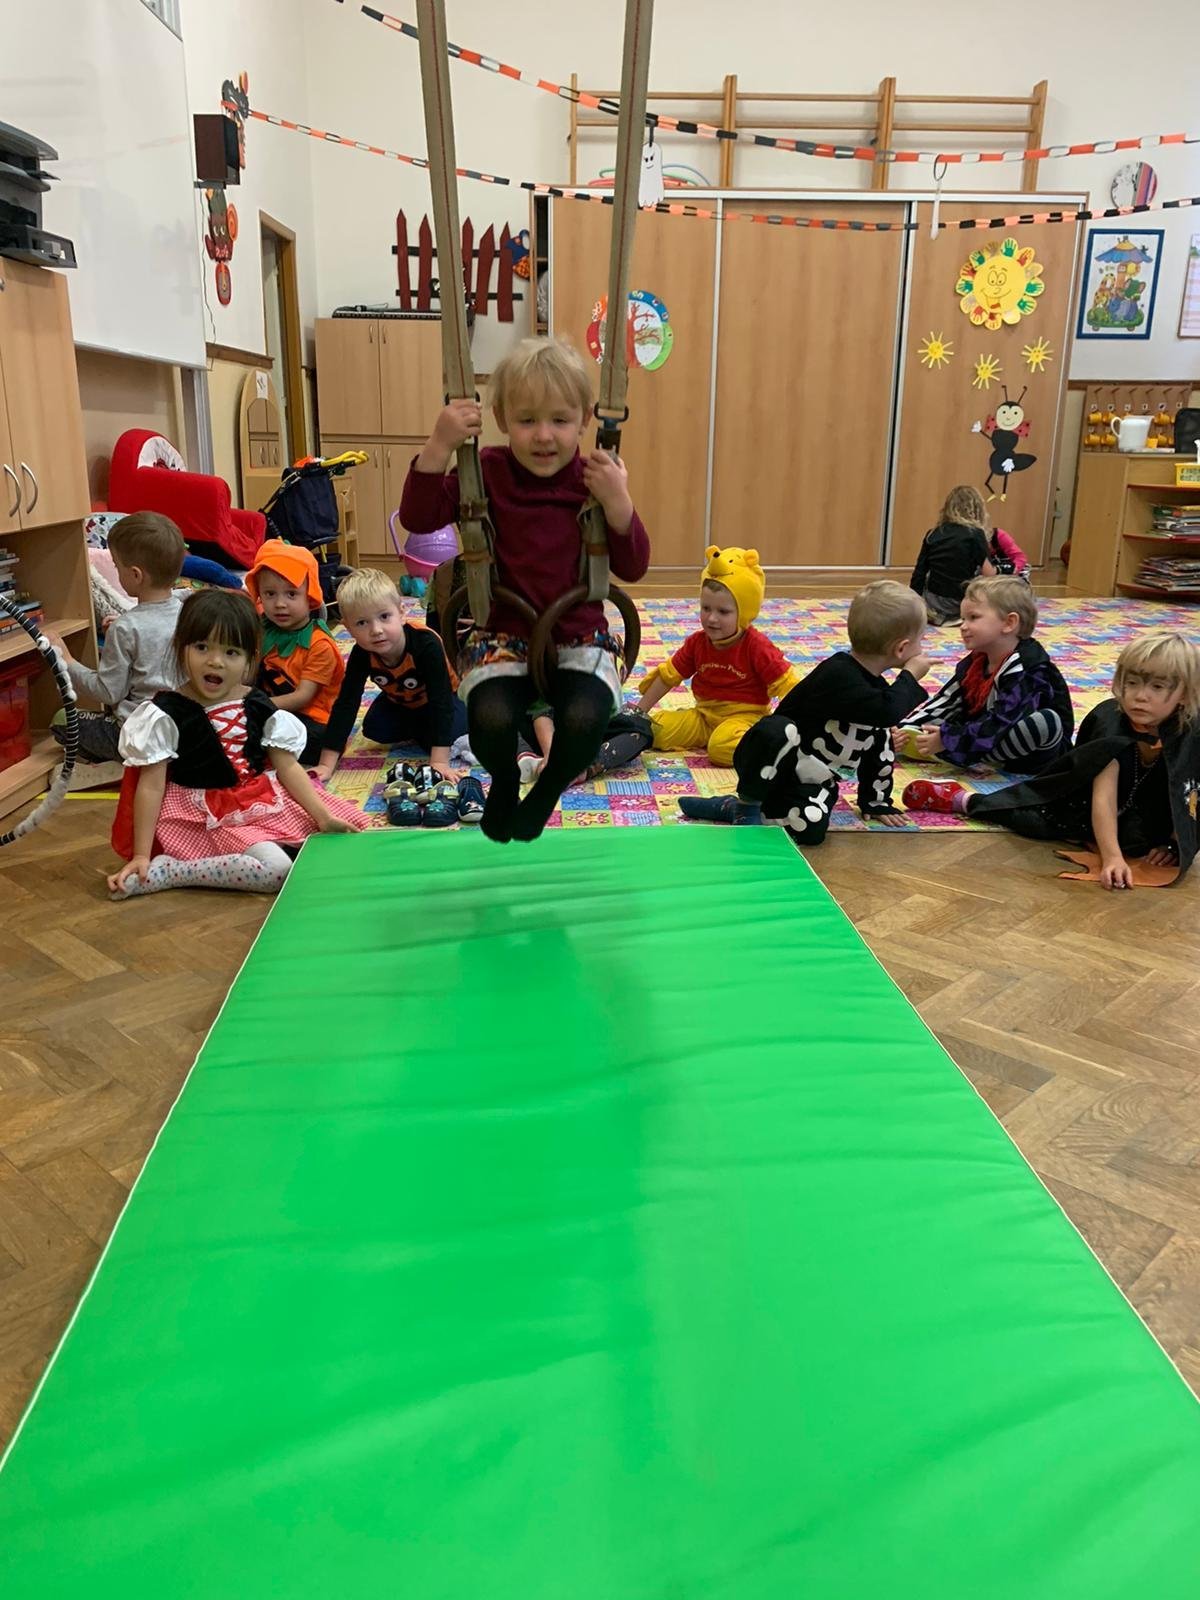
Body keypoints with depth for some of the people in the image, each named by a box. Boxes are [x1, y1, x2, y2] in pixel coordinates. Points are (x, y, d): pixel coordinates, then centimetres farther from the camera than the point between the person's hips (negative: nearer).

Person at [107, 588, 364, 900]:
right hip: (211, 813, -6)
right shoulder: (166, 714, -13)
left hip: (264, 798, 6)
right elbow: (151, 786, -13)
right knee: (278, 869, -27)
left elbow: (288, 767, 1)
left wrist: (323, 817, -9)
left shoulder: (257, 706, 0)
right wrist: (140, 856, -15)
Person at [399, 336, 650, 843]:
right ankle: (503, 783, 11)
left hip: (580, 637, 0)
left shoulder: (594, 480, -1)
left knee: (584, 721, -29)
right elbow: (419, 517, -8)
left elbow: (632, 568, -2)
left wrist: (618, 502, -18)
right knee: (491, 720, -30)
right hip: (502, 634, 0)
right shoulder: (488, 472, -2)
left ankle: (544, 795, 8)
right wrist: (439, 444, -18)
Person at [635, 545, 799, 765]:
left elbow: (786, 683, -13)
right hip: (704, 714, 6)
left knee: (722, 747, -37)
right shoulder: (697, 642, 3)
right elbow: (668, 675, 11)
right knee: (656, 730, -11)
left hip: (745, 715, -5)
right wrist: (640, 711, 12)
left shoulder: (757, 646, -13)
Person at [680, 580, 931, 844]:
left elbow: (878, 749, 18)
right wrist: (911, 675, -17)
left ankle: (732, 808, -2)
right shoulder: (838, 675, -22)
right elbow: (888, 711, -35)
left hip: (811, 783, 7)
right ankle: (746, 804, -16)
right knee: (776, 730, -41)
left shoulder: (878, 688, 6)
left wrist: (875, 801, 20)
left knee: (810, 829, -26)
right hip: (771, 766, -7)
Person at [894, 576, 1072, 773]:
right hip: (994, 740, 8)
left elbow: (1000, 725, -32)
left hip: (1038, 750, -8)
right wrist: (907, 731, -15)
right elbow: (946, 701, -1)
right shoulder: (975, 662, 1)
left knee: (1047, 721, -39)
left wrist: (947, 741, -31)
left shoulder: (1026, 672, -24)